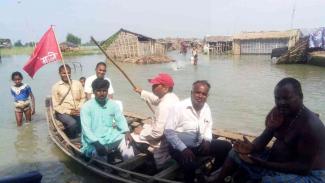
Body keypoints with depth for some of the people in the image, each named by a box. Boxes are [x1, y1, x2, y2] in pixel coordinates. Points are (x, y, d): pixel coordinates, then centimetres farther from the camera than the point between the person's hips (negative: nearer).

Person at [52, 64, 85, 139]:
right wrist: (69, 112, -12)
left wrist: (79, 108, -8)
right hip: (63, 112, -2)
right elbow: (56, 106, -2)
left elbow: (83, 98, 11)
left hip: (77, 111, 3)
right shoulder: (56, 87, 1)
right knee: (73, 123, -34)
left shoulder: (77, 83, 10)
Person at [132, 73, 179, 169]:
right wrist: (142, 92, 18)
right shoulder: (171, 97, -1)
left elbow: (157, 133, -30)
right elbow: (156, 99, 22)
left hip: (162, 143, -10)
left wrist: (141, 131, -14)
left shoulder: (164, 105, -31)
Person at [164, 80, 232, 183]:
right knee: (191, 165, -34)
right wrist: (184, 149, -25)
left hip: (200, 144, 6)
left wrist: (207, 140, -5)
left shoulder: (206, 107, 2)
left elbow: (208, 126, 16)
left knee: (226, 147, -3)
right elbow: (168, 132, -18)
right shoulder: (179, 107, -17)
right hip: (180, 147, -6)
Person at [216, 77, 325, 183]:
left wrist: (264, 164, -31)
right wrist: (252, 147, -23)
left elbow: (304, 167, -26)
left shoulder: (311, 125, -27)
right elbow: (264, 138, 1)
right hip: (276, 159, 7)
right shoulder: (277, 112, -5)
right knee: (235, 153, 5)